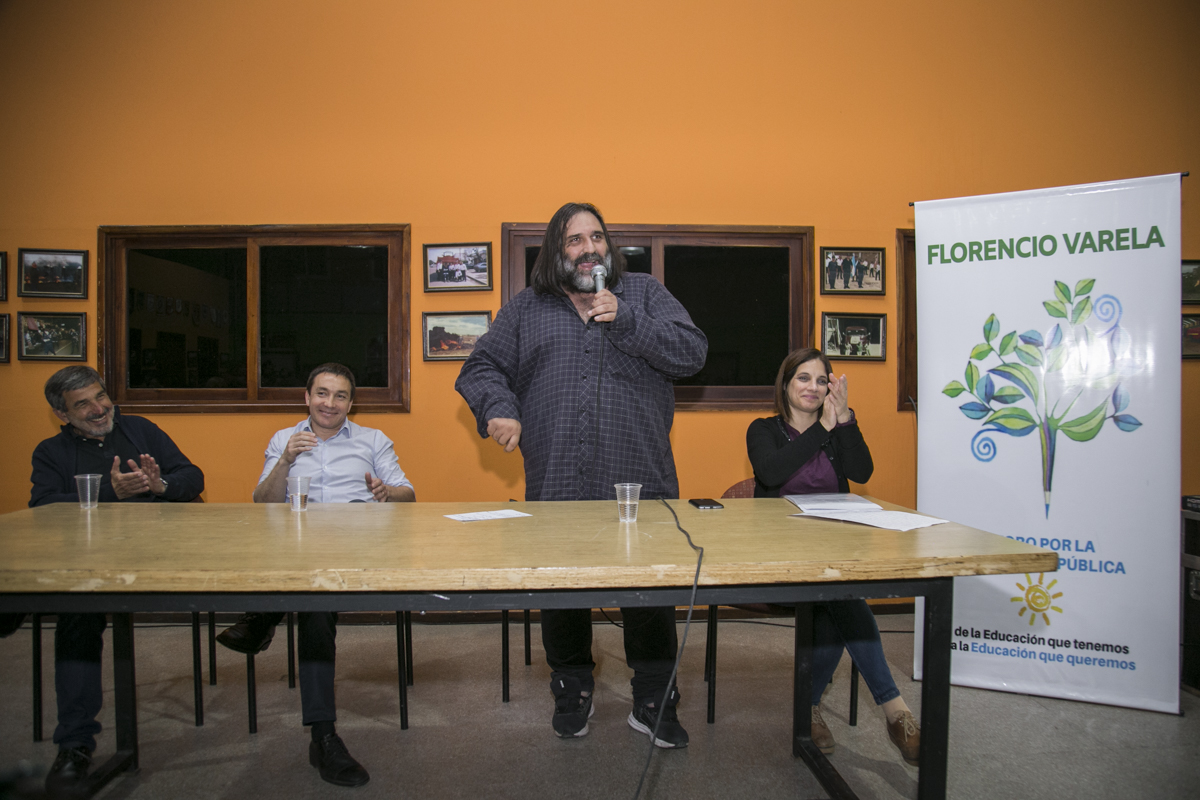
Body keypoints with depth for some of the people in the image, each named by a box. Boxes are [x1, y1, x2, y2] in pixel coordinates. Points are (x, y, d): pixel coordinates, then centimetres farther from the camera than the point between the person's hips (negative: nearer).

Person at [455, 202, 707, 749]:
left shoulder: (645, 294, 10)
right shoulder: (525, 309, 12)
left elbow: (692, 353, -1)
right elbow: (481, 368, 11)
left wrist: (625, 320, -10)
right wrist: (499, 410, -9)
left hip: (641, 482, -1)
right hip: (556, 485, 1)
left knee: (652, 594, 5)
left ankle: (654, 703, 25)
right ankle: (572, 693, 34)